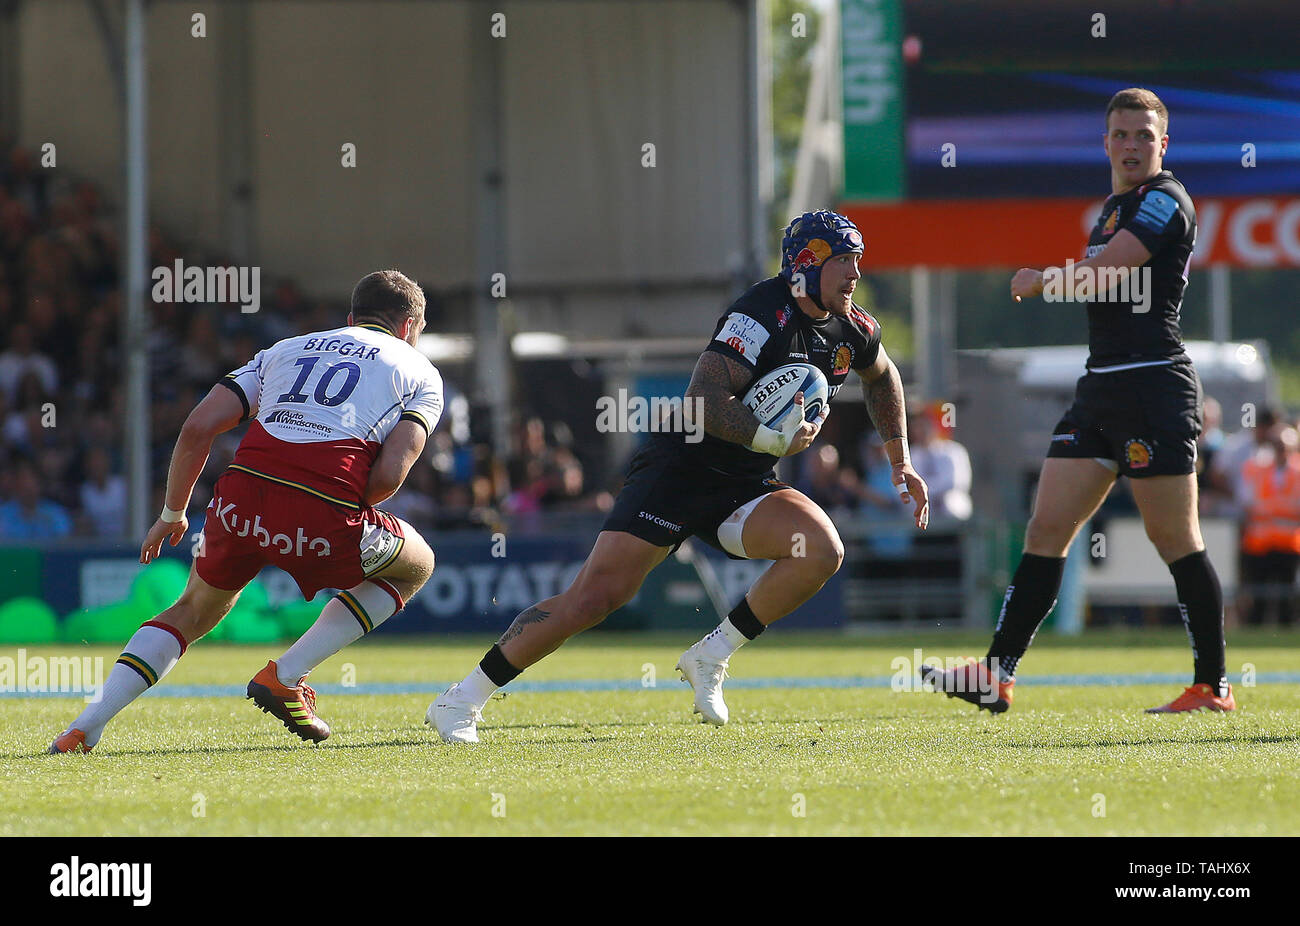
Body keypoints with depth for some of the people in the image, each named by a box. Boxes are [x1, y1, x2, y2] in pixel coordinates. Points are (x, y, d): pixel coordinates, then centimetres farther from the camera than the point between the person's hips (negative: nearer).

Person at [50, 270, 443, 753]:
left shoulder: (285, 349, 28)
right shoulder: (420, 372, 18)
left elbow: (198, 428, 15)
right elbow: (389, 474, 1)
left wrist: (171, 514, 27)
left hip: (242, 500, 4)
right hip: (322, 522, -4)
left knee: (195, 609, 32)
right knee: (416, 565, 27)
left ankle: (87, 724, 15)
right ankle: (285, 675, 12)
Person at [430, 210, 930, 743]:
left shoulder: (852, 330, 5)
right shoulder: (764, 315, -19)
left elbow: (882, 377, 29)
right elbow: (703, 399, -28)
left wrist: (900, 460, 25)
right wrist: (773, 439, -30)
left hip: (743, 489, 7)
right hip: (680, 472, -7)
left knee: (822, 551, -21)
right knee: (597, 596, -16)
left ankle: (711, 657, -7)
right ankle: (463, 701, -7)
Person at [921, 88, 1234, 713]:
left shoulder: (1165, 202, -9)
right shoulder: (1112, 207, 20)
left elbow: (1100, 273, -17)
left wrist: (1038, 281, -3)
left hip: (1153, 386, -9)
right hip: (1099, 390, 9)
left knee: (1175, 540, -6)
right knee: (1046, 528, 2)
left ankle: (1213, 685, 1)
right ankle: (997, 675, 0)